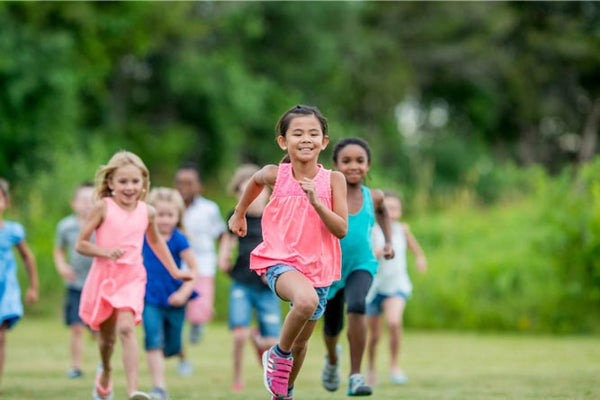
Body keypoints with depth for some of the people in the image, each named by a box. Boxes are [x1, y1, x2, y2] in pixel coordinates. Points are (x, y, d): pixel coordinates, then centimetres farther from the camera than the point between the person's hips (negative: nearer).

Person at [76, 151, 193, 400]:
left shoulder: (147, 212, 4)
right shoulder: (103, 207, -6)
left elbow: (156, 242, 24)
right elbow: (80, 244, -5)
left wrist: (174, 271, 27)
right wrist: (106, 252, -21)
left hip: (132, 278, 0)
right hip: (104, 275, 0)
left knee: (126, 327, -22)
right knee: (107, 337, 14)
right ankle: (105, 371, 48)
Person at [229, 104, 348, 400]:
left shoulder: (333, 180, -5)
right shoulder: (276, 175, -5)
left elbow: (341, 229, -10)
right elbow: (256, 180, 20)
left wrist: (316, 202, -23)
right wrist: (239, 213, 30)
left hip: (318, 267, 3)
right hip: (280, 262, -3)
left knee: (301, 343, 15)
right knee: (307, 300, -36)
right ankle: (279, 354, -10)